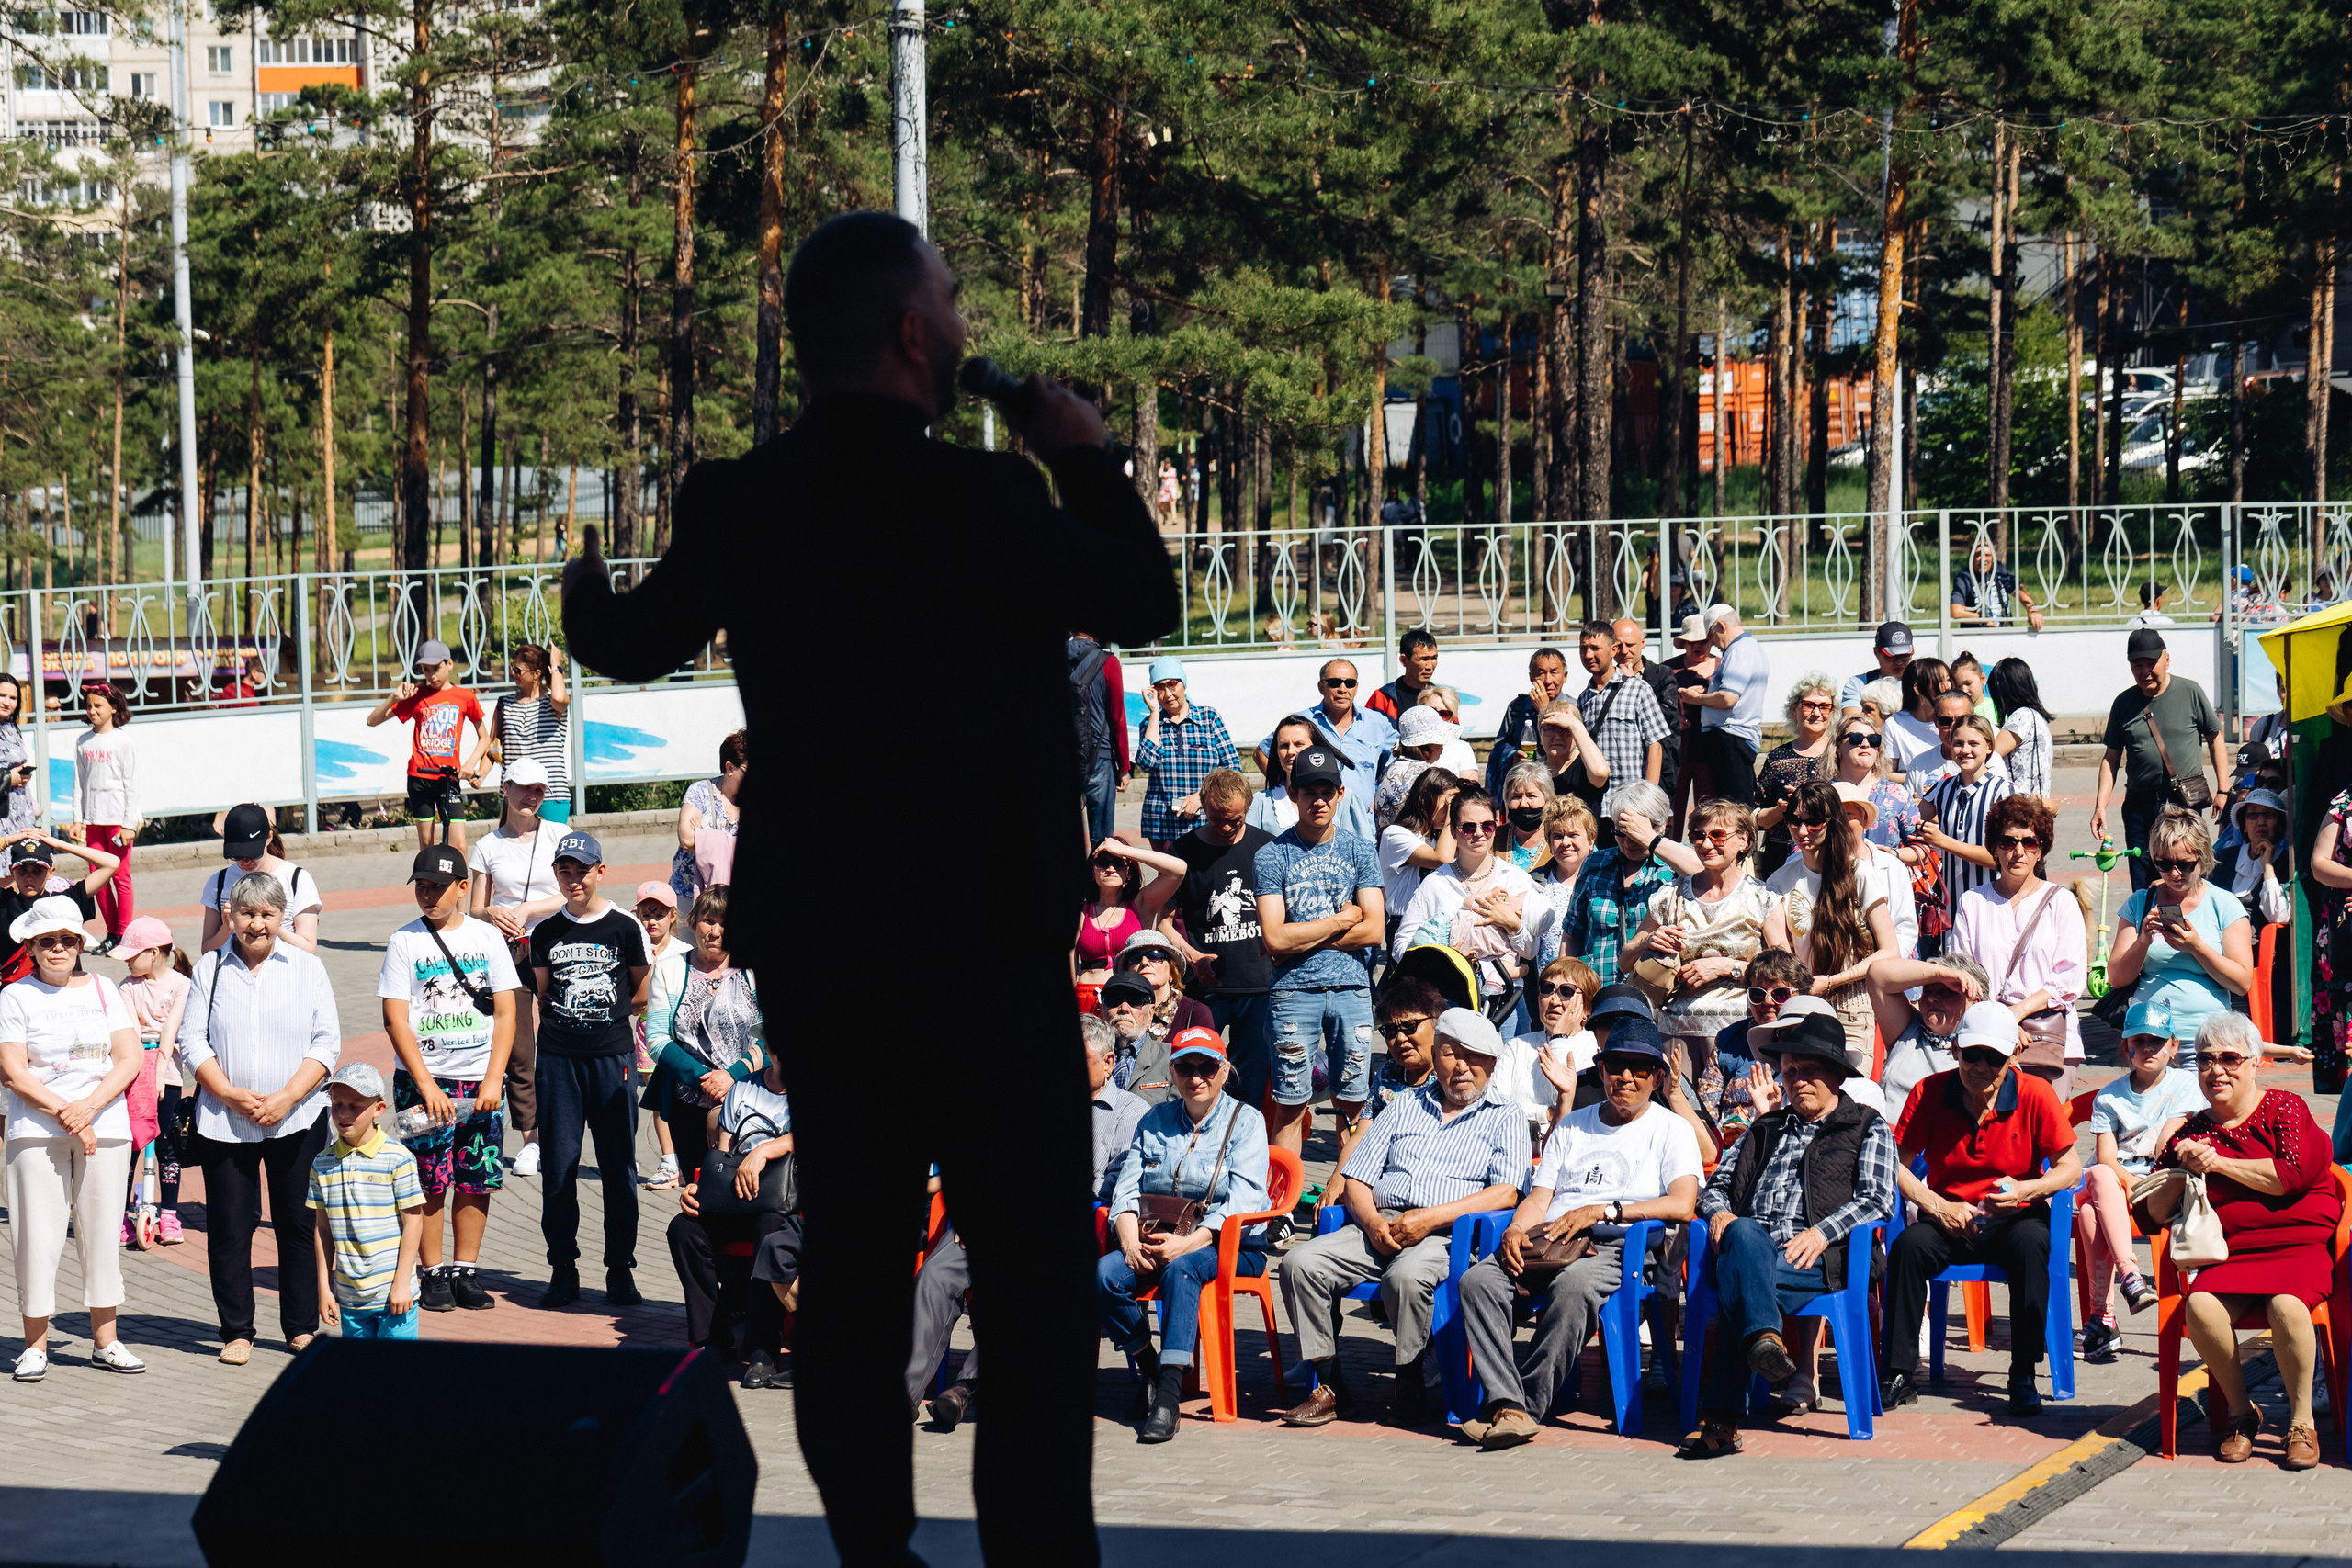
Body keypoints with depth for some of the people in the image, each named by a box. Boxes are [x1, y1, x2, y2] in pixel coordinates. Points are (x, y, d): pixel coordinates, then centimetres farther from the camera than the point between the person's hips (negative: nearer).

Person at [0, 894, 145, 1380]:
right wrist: (65, 1115, -13)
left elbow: (129, 1058, 4)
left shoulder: (103, 990, 11)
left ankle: (105, 1340, 11)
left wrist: (89, 1107, -11)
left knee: (102, 1232, 4)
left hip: (104, 1127, 3)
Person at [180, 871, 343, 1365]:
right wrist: (232, 1095, -11)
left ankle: (302, 1326, 14)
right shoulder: (210, 969, 7)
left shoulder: (307, 968, 5)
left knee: (299, 1223, 3)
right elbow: (192, 1042, 2)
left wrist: (285, 1098, -11)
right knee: (229, 1226, 1)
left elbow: (327, 1042, 1)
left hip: (297, 1119, 0)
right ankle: (236, 1330, 9)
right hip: (223, 1120, 0)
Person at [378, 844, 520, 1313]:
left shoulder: (488, 937, 4)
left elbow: (505, 1013, 3)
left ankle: (465, 1270, 13)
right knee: (429, 1182, -2)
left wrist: (493, 1080, -7)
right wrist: (427, 1085, -13)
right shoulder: (404, 941, -1)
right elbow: (395, 1018, -5)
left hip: (481, 1081, 2)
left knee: (476, 1180, 3)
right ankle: (433, 1273, 7)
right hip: (422, 1080, -2)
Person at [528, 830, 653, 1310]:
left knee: (618, 1167, -1)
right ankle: (563, 1270, 9)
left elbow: (641, 995, 10)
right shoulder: (545, 933, 9)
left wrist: (601, 1010, 5)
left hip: (611, 1056, -2)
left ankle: (620, 1270, 6)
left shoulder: (624, 928, 2)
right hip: (558, 1058, 2)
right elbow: (543, 996, 16)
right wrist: (569, 1013, 1)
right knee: (558, 1166, 1)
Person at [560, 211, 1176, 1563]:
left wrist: (588, 598, 39)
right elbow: (1147, 603, -5)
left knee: (853, 1272, 11)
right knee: (1035, 1275, 2)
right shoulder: (981, 500, -17)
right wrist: (1089, 459, 9)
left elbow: (636, 646, 16)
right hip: (996, 947, -5)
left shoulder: (736, 507, -2)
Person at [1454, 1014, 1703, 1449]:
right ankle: (1509, 1405, -38)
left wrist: (1602, 1210, -15)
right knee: (1478, 1279, -27)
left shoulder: (1671, 1130, 10)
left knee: (1573, 1286, -40)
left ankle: (1530, 1407, -34)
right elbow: (1540, 1197, 19)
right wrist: (1516, 1230, -6)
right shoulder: (1572, 1127, 26)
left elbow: (1682, 1204, -7)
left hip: (1616, 1248, -4)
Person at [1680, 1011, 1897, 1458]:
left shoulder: (1868, 1128, 19)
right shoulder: (1766, 1129, 35)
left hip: (1818, 1256, -3)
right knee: (1744, 1234, -38)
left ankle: (1722, 1418, -47)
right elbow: (1718, 1182, 29)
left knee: (1738, 1275, -37)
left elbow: (1877, 1199, 4)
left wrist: (1822, 1232, -13)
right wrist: (1719, 1212, 3)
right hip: (1749, 1245, 3)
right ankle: (1763, 1338, -60)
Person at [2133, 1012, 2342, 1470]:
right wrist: (2182, 1172, -2)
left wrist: (2220, 1163, -7)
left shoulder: (2284, 1108, 6)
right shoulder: (2191, 1133, 16)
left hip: (2300, 1247, -3)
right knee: (2200, 1306, -30)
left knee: (2287, 1305, -35)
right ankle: (2240, 1411, -9)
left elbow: (2296, 1173, -13)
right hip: (2230, 1256, 3)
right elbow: (2150, 1216, 17)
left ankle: (2302, 1421, -15)